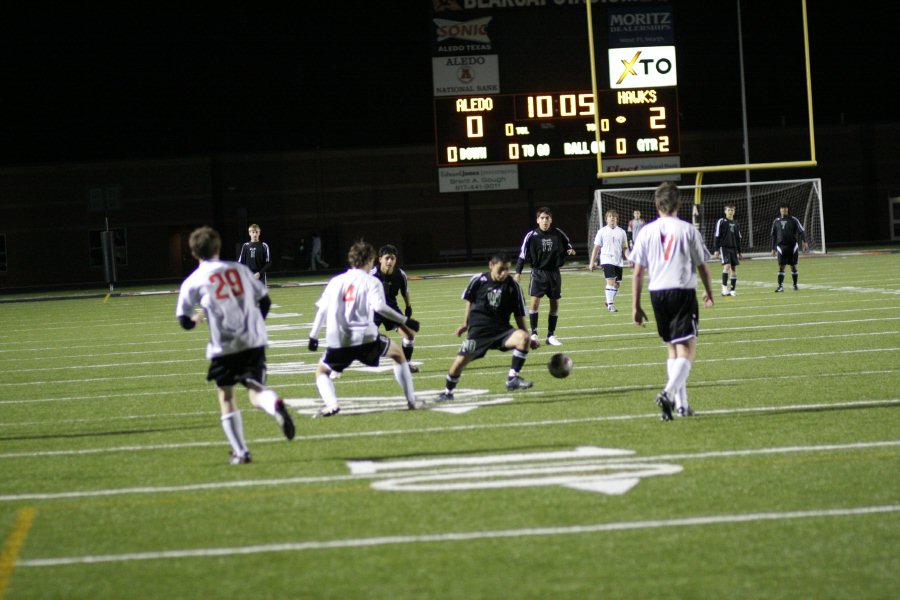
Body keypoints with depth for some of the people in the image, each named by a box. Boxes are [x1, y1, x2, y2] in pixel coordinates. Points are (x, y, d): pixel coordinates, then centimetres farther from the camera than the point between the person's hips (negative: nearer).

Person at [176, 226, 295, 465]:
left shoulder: (193, 282, 3)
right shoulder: (240, 269, 11)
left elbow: (185, 321, 2)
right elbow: (265, 300, 15)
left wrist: (197, 318, 25)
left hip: (224, 346, -2)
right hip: (254, 341, 2)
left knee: (226, 396, 14)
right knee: (255, 391, 0)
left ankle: (240, 452, 12)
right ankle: (275, 404, -37)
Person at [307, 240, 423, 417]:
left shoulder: (336, 281, 13)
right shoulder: (372, 282, 3)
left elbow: (322, 309, 7)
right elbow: (379, 307, -14)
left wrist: (313, 336, 13)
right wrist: (406, 321, -9)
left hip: (338, 342, 2)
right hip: (365, 338, -2)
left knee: (322, 371, 24)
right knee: (398, 354, 24)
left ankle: (330, 404, -6)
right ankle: (412, 400, 22)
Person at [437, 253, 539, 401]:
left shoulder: (512, 285, -6)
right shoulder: (478, 280, -6)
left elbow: (519, 315, 2)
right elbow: (470, 300, 14)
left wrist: (529, 339, -1)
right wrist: (465, 324, 18)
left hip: (502, 330, 1)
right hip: (479, 330, -1)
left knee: (523, 338, -27)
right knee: (460, 360, -9)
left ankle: (512, 378, -20)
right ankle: (448, 392, 17)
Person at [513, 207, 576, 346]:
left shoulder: (558, 234, -2)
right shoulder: (531, 235, -7)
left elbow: (567, 244, 15)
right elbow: (523, 254, -2)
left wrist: (570, 250, -8)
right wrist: (518, 272, -5)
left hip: (554, 272, 3)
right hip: (538, 272, -3)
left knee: (555, 303, 5)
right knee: (535, 301, -14)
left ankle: (551, 335, 14)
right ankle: (533, 333, -7)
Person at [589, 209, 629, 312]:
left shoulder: (621, 232, 9)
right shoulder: (602, 231, 3)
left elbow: (625, 248, 12)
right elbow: (596, 248, 5)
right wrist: (592, 263, 1)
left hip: (618, 261, 4)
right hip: (607, 260, -4)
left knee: (617, 283, 7)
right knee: (611, 281, -17)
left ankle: (609, 302, 27)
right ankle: (610, 305, -15)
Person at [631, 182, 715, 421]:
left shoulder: (647, 231, 4)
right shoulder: (688, 230, -3)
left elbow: (638, 272, 4)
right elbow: (702, 266, 3)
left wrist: (636, 306, 9)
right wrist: (709, 294, 19)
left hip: (657, 294, 4)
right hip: (683, 291, -4)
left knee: (672, 348, 17)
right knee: (687, 350, -5)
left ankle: (681, 404, 18)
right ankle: (669, 393, -28)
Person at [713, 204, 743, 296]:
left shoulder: (736, 224, 16)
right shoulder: (721, 222, -2)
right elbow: (716, 236, -4)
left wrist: (739, 252, 19)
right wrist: (716, 250, -9)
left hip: (734, 249, 6)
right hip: (724, 247, -6)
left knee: (734, 268, 3)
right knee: (727, 266, -20)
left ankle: (732, 290, 8)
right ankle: (724, 288, -19)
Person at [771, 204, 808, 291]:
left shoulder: (793, 220, 1)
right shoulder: (776, 221, 9)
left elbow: (801, 231, -2)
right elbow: (773, 235, 15)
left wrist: (804, 242, -16)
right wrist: (773, 248, 13)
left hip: (792, 246, -1)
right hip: (781, 246, 1)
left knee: (793, 266, 5)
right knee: (781, 266, -6)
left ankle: (795, 285, 19)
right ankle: (781, 286, -7)